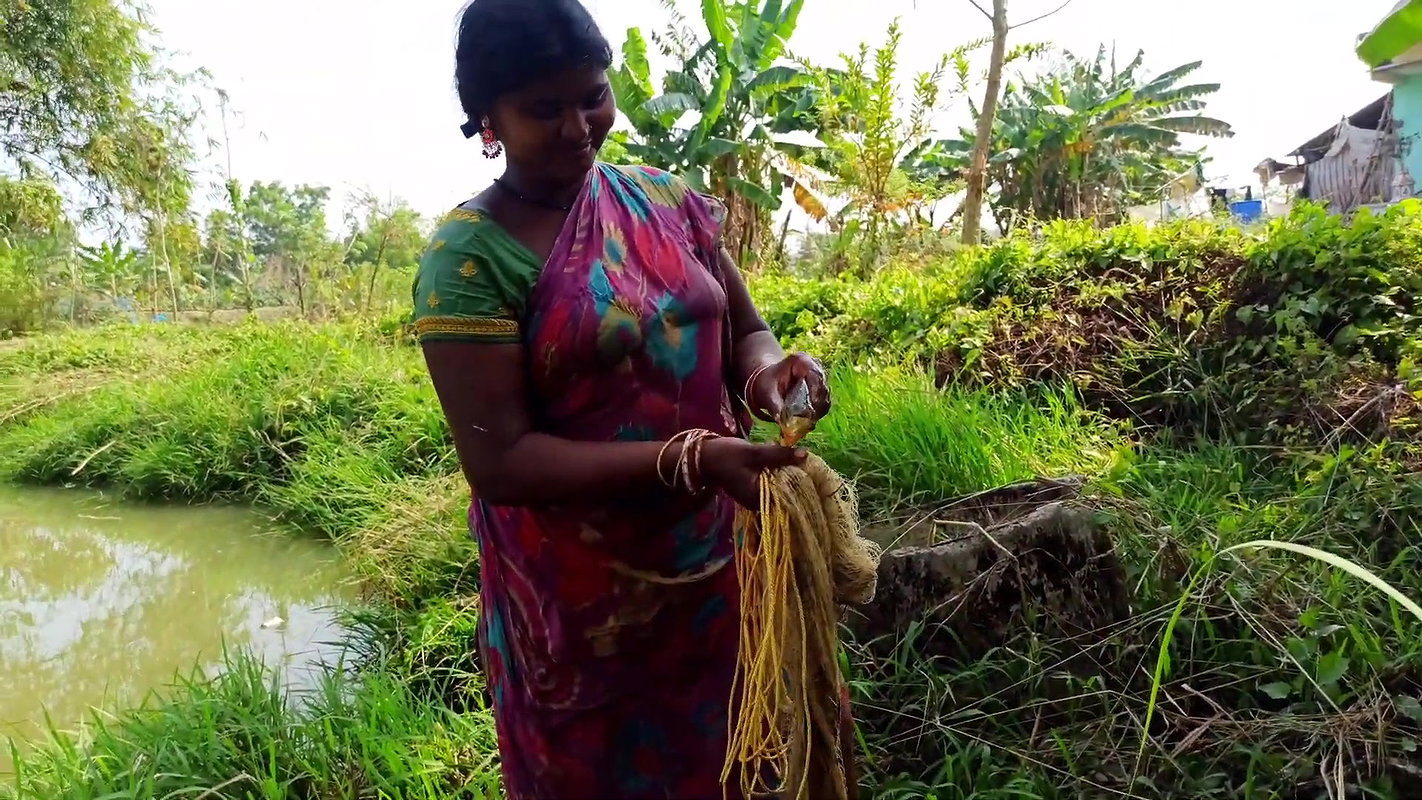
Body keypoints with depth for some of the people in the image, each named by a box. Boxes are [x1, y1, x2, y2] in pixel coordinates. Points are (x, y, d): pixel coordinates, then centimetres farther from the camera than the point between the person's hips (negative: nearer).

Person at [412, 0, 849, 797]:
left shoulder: (664, 198, 1)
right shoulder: (470, 255, -15)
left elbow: (744, 329, 7)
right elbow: (498, 459, -20)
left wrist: (765, 371, -17)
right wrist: (687, 459, -29)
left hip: (717, 564, 5)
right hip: (581, 600, -4)